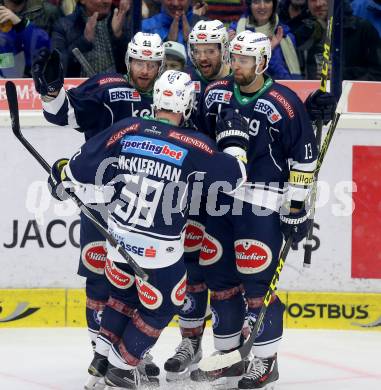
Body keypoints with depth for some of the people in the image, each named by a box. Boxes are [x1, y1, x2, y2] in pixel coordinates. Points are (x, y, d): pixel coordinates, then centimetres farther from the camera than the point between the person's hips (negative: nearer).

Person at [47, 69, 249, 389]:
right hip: (160, 249, -4)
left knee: (123, 294, 27)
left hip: (118, 236, 4)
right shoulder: (194, 146, -15)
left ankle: (113, 355, 36)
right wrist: (235, 137, 6)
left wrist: (61, 175, 20)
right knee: (163, 303, 17)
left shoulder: (125, 130, -7)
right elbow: (234, 176, -7)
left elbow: (81, 171, -1)